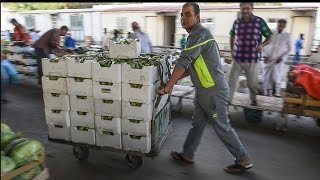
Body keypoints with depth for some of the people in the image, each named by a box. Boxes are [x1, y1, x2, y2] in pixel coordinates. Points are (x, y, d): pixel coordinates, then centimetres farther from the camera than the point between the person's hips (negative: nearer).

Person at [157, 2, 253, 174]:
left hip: (214, 91, -10)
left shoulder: (200, 33, -18)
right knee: (197, 124, 18)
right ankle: (187, 155, 32)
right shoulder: (196, 34, 14)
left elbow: (183, 62, -24)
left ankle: (244, 160, 21)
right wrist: (174, 78, 13)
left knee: (222, 127, 3)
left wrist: (168, 86, -20)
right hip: (203, 90, 10)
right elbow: (193, 66, 18)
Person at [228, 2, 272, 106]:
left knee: (252, 83, 12)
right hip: (237, 58, 2)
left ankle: (254, 100, 37)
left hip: (253, 59, -1)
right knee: (231, 80, 0)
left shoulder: (259, 21, -4)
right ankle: (227, 101, 11)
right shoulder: (237, 22, 3)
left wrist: (262, 45, -18)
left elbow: (269, 37, 2)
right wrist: (232, 50, 12)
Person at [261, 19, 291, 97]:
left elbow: (288, 49, 3)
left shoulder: (287, 35, 2)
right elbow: (265, 44, 5)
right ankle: (268, 90, 12)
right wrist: (265, 55, -5)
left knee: (277, 75, -5)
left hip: (279, 59, -1)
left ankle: (276, 91, 5)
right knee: (267, 75, 2)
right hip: (269, 58, 1)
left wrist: (282, 58, -8)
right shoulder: (271, 33, 2)